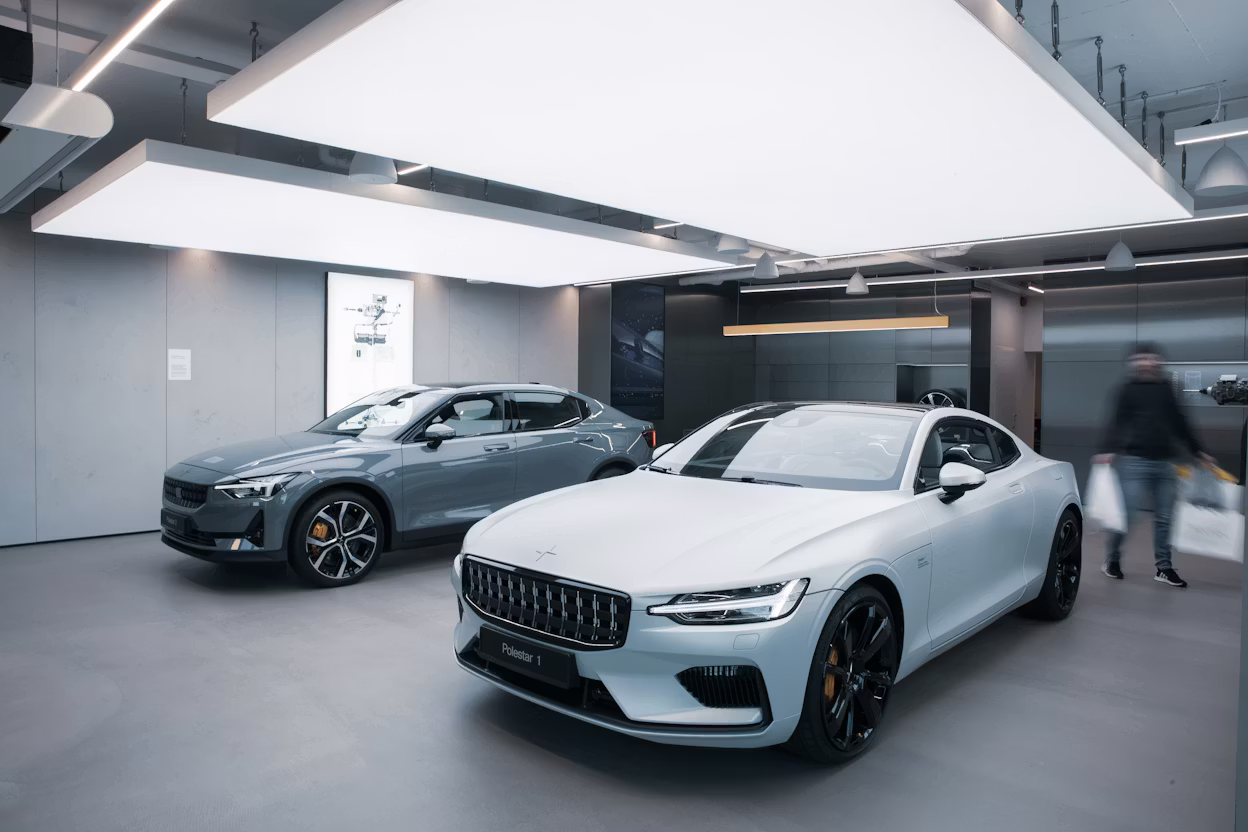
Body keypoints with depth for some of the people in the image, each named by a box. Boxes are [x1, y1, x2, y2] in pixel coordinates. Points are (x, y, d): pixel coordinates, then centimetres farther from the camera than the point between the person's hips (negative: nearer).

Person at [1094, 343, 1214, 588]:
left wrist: (1198, 451, 22)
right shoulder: (1128, 389, 1)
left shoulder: (1166, 388, 14)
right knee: (1125, 513, -6)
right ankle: (1112, 560, 11)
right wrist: (1108, 449, -21)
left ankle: (1164, 568, 16)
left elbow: (1179, 422, 21)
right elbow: (1117, 421, -7)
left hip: (1164, 462, 5)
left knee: (1164, 517, 7)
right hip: (1135, 461, -5)